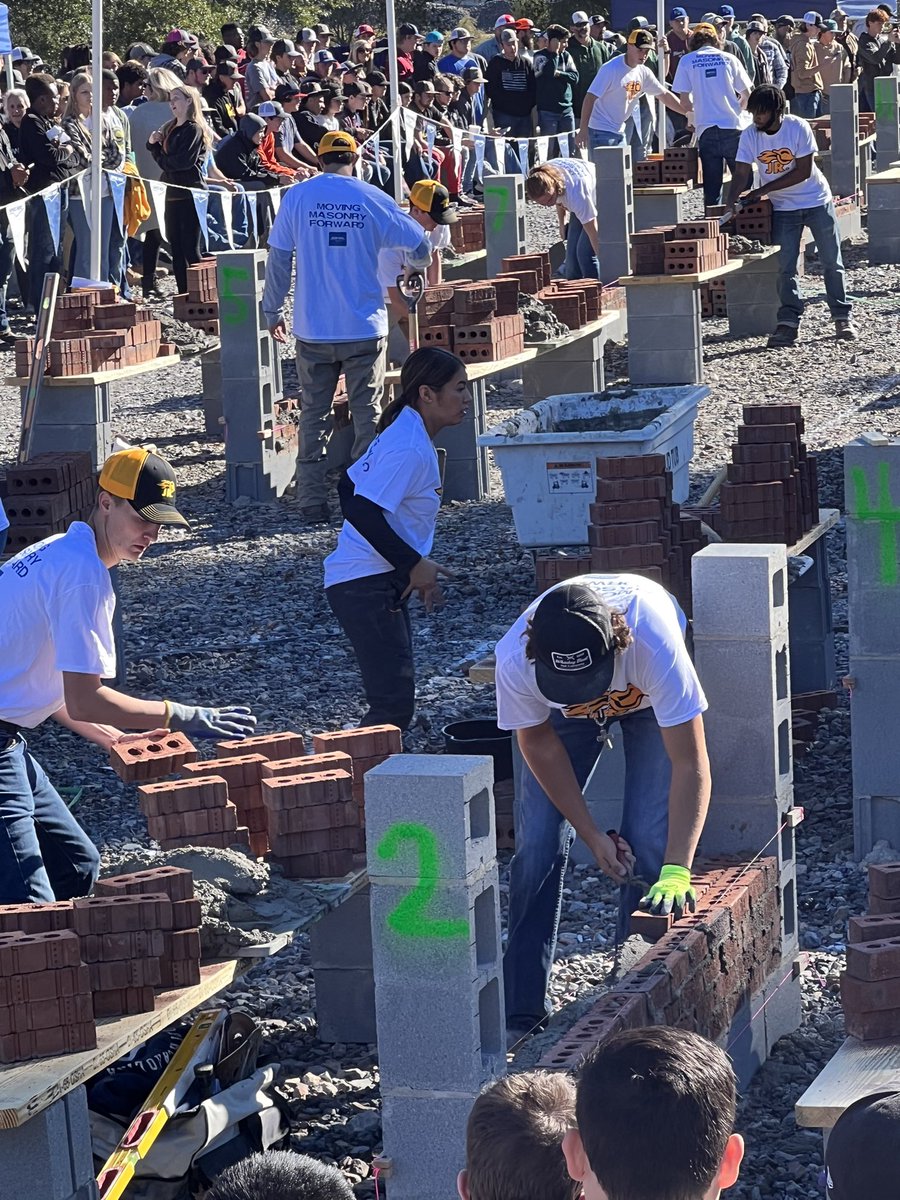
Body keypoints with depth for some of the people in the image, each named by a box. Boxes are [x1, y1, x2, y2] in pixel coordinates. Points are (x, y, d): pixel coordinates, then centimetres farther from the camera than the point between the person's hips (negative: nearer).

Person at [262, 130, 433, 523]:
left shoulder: (297, 198, -1)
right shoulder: (372, 199, -2)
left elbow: (278, 259, 1)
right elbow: (418, 244, 4)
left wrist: (273, 310, 12)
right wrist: (417, 265, 27)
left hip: (313, 329, 1)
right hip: (364, 328, -1)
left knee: (314, 414, 9)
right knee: (367, 414, 7)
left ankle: (312, 501, 7)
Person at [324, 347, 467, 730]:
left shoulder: (405, 434, 12)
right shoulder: (410, 450, -19)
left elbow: (351, 489, 20)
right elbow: (362, 511, -26)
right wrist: (414, 565, -18)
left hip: (382, 581, 11)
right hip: (367, 586, -11)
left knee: (395, 697, 14)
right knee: (393, 703, -13)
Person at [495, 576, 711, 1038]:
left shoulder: (653, 642, -46)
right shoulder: (515, 660, -39)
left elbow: (690, 765, -41)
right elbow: (539, 745, -18)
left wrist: (676, 872, -47)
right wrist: (593, 837, -21)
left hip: (650, 701, -1)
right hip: (562, 715, 2)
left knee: (649, 843, -14)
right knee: (537, 846, -8)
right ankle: (521, 1012, 2)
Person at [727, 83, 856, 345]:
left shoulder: (798, 128, -19)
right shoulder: (750, 135, -10)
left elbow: (803, 171, -21)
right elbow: (741, 172, -12)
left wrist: (764, 190, -23)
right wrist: (731, 201, -30)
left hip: (817, 202, -2)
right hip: (783, 208, 2)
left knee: (832, 262, 3)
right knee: (785, 267, -4)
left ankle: (842, 318, 11)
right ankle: (788, 323, -1)